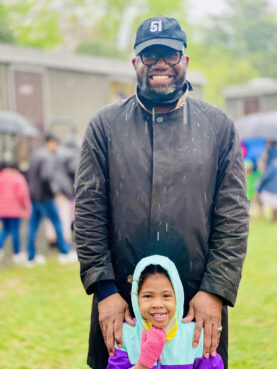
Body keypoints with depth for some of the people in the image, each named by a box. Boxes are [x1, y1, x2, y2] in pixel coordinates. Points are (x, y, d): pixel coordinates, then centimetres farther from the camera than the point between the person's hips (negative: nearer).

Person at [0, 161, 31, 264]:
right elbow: (22, 194, -12)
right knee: (15, 230, 2)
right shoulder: (18, 178, -6)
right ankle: (17, 254, 10)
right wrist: (26, 206, -1)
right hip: (15, 209, -4)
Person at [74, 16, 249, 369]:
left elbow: (234, 216, 0)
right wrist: (104, 289, -8)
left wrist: (216, 290, -8)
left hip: (199, 304, 0)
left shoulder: (219, 126, 4)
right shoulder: (105, 125, 3)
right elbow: (88, 210, -1)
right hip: (120, 302, 0)